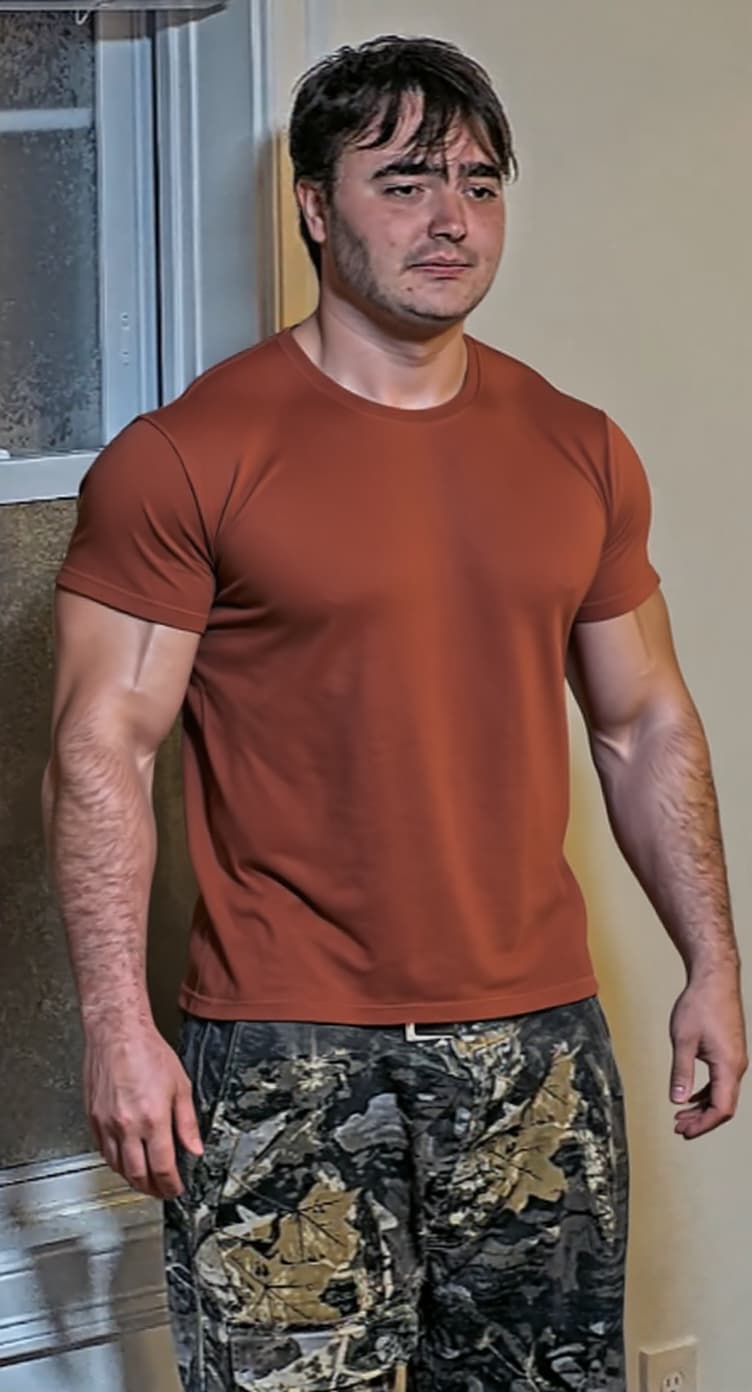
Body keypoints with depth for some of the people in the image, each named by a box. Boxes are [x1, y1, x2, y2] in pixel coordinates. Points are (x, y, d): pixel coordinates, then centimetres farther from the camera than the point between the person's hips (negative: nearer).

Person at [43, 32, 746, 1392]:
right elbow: (100, 749, -9)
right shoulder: (186, 458, -7)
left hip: (538, 1042, 5)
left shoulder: (579, 454, 9)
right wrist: (119, 1025, -16)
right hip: (285, 1061, -5)